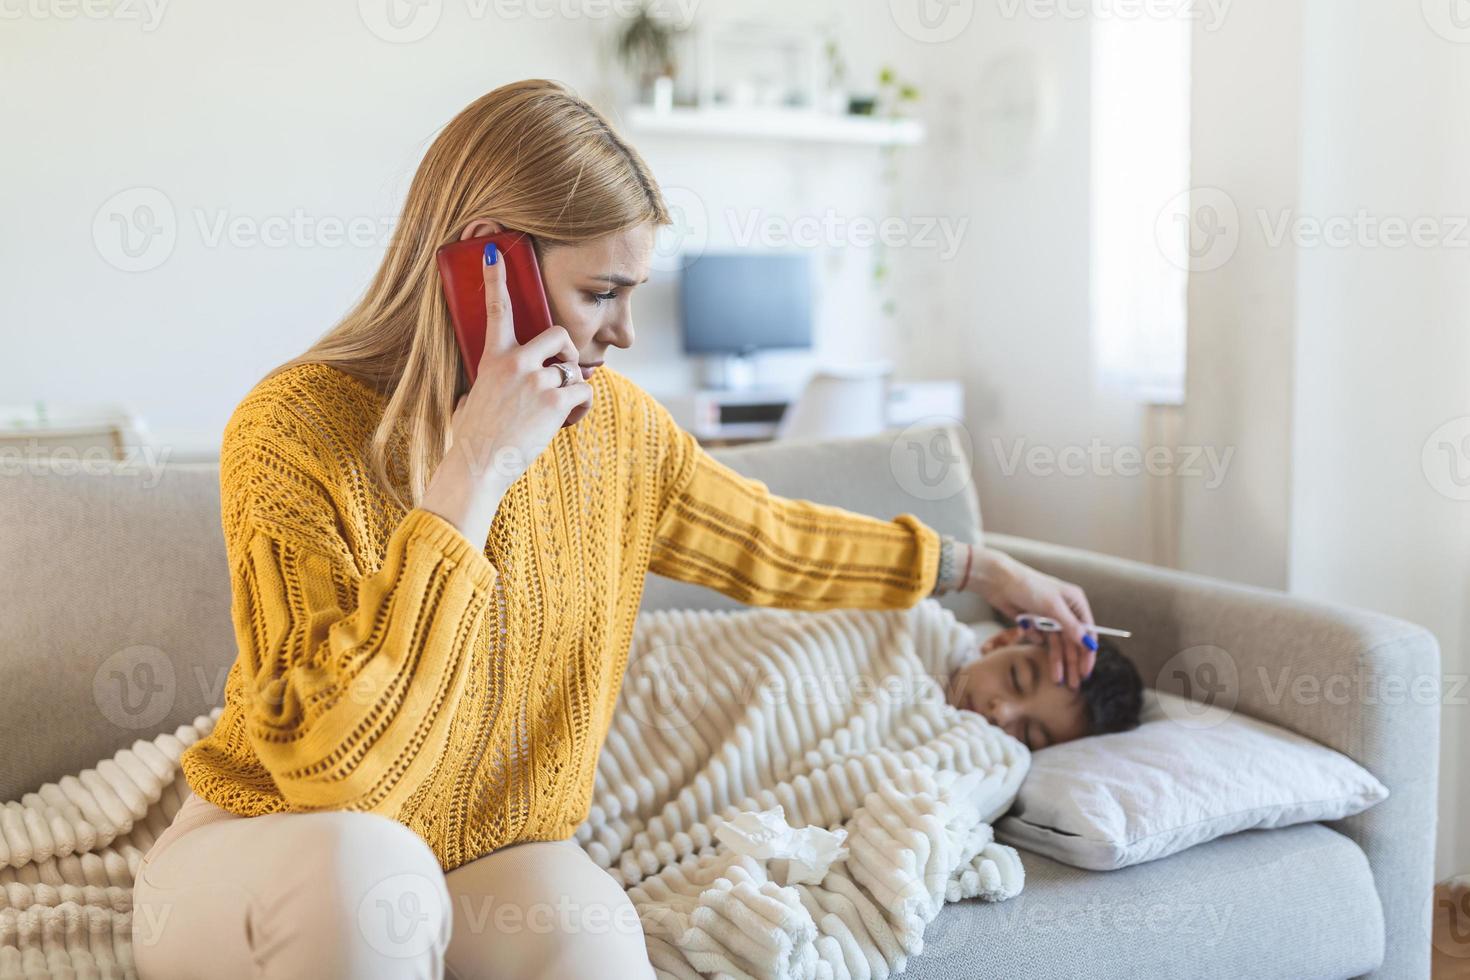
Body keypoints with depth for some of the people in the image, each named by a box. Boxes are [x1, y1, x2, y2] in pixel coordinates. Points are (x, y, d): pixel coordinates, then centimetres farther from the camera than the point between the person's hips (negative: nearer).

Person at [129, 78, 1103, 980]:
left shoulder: (613, 425, -5)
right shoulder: (297, 429, -21)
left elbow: (770, 541, 12)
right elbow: (330, 764, -30)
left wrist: (981, 566, 20)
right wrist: (474, 472, -33)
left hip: (497, 857, 2)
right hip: (274, 856, -2)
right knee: (360, 865, -36)